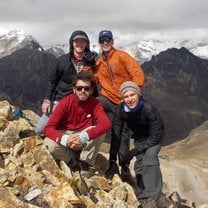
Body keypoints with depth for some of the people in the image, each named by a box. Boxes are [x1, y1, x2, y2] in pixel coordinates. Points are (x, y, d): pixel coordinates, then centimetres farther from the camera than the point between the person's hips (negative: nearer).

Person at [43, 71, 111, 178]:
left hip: (83, 142, 1)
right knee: (49, 145, -32)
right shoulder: (65, 102, -19)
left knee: (100, 131, -28)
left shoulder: (95, 103, -15)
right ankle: (73, 160, -3)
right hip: (64, 135, -1)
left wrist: (84, 136, -46)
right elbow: (48, 128, -24)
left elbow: (106, 124, -33)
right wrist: (65, 139, -44)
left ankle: (84, 163, -9)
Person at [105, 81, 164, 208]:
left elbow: (155, 137, -29)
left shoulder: (149, 109, -36)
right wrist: (113, 161, -22)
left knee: (149, 157, -26)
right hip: (139, 137, 4)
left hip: (154, 137, -4)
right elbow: (116, 136, -20)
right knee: (140, 163, -9)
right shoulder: (120, 110, -25)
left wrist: (133, 152, -32)